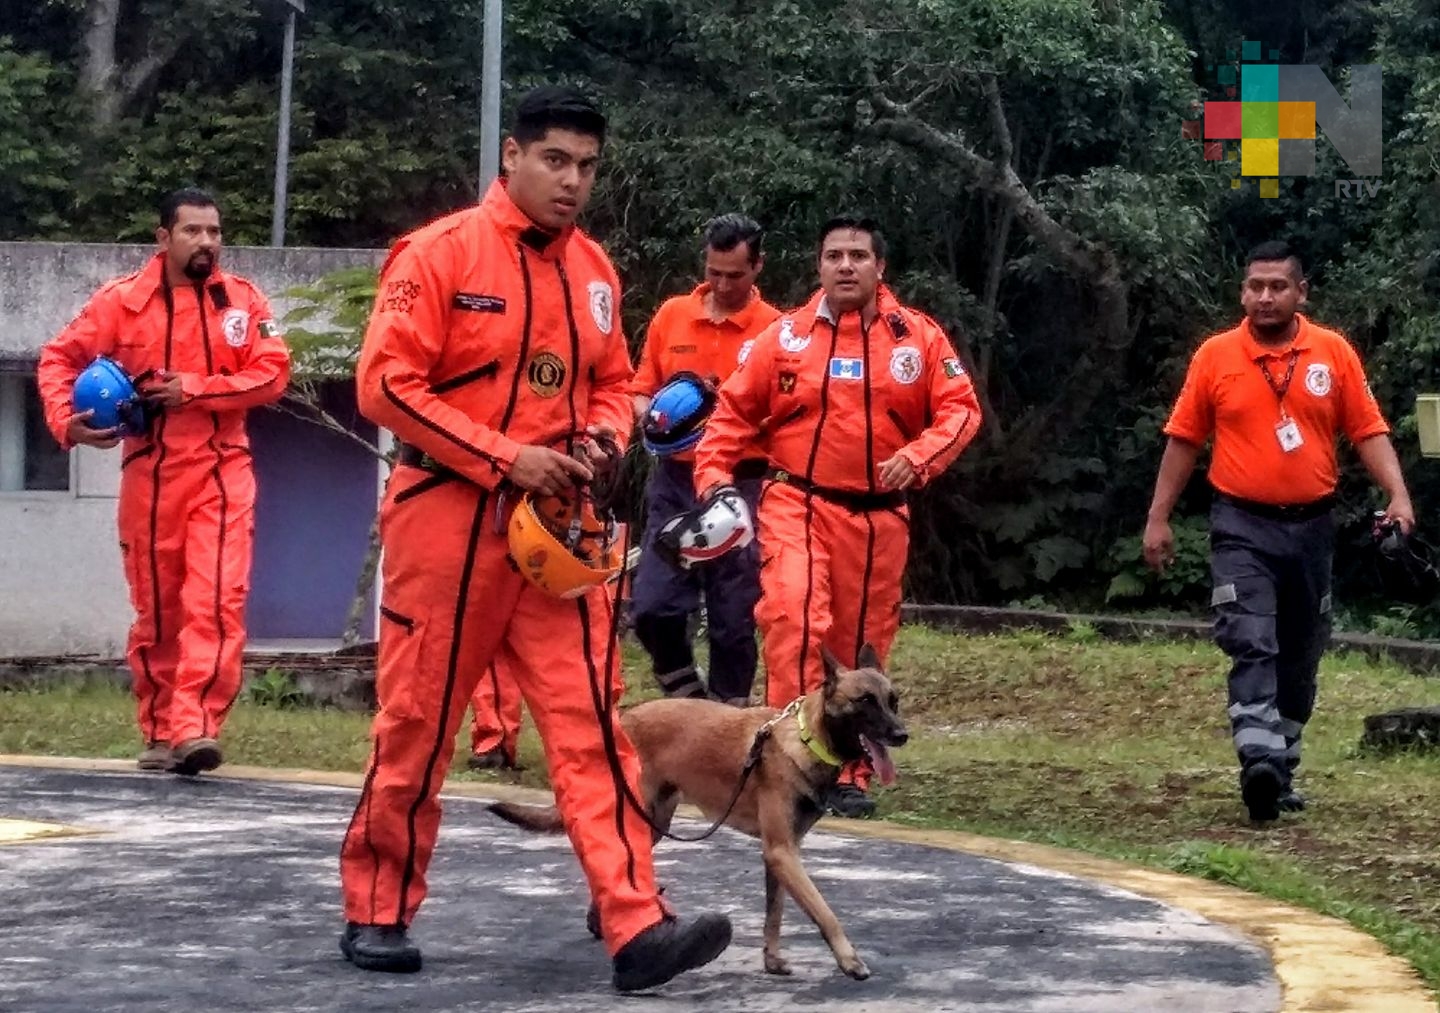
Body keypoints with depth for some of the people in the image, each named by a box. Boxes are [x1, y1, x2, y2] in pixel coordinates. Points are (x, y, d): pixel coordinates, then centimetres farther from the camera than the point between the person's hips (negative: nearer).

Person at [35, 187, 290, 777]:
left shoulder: (243, 300, 2)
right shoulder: (123, 300, 0)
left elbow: (272, 373, -6)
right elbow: (60, 358, 3)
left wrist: (195, 389, -15)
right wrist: (66, 421, -13)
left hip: (221, 471, 0)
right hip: (150, 473, 0)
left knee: (217, 601, -13)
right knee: (155, 607, 7)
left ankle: (195, 728, -18)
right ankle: (159, 732, 19)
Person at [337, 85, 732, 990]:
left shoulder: (595, 271, 8)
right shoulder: (442, 252, -10)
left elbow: (615, 384, 18)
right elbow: (387, 383, -15)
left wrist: (602, 441, -5)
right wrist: (506, 457, -18)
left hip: (555, 523, 5)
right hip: (449, 517, -4)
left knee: (591, 725, -4)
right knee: (417, 724, 5)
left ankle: (638, 929, -9)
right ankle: (377, 911, 20)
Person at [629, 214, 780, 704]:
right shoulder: (671, 315, 8)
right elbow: (641, 389, 14)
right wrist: (652, 416, -7)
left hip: (741, 485, -3)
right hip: (674, 480, 3)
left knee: (733, 618, 2)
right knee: (651, 605, -3)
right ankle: (687, 696, 19)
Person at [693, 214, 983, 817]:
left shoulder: (918, 336, 2)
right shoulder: (786, 336, 2)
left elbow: (960, 408, 0)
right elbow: (735, 411, 6)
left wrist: (918, 457, -16)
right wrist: (713, 476, -6)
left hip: (877, 515, 2)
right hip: (796, 504, -1)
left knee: (862, 644, 9)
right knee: (792, 612, -24)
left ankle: (850, 772, 21)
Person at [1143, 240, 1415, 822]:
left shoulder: (1334, 353, 1)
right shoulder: (1215, 356, -1)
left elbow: (1368, 431, 1)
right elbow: (1183, 440, 4)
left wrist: (1398, 495, -13)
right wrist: (1159, 518, 3)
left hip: (1311, 526, 3)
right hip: (1243, 527, -2)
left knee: (1299, 656, 11)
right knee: (1252, 644, -18)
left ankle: (1282, 773, 23)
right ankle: (1259, 759, -29)